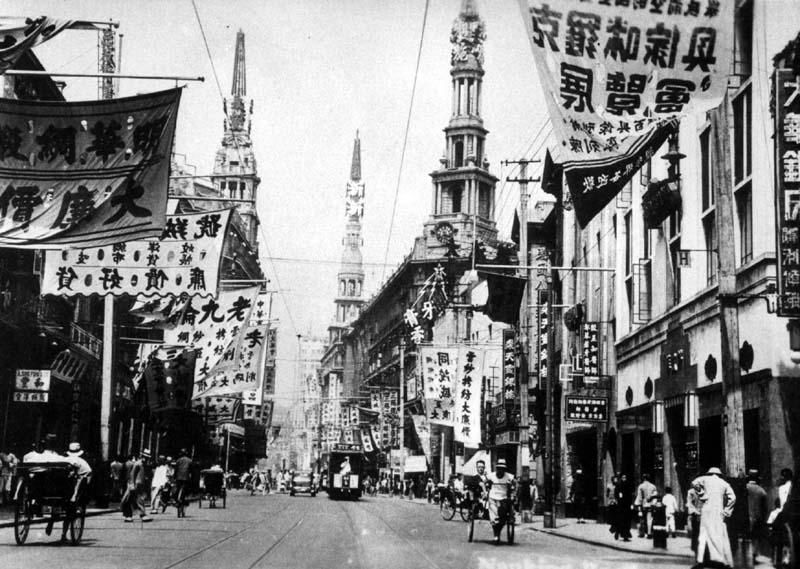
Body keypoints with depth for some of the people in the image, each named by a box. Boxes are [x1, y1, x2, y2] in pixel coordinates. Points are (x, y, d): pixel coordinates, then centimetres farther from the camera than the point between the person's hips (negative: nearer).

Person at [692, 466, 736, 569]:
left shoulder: (705, 479, 11)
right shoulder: (724, 483, 15)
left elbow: (694, 482, -9)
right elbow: (732, 498, 3)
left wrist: (701, 495, -2)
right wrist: (726, 511, 4)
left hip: (707, 510, -2)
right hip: (719, 512, 2)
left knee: (704, 534, -5)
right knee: (721, 536, 5)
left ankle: (701, 560, -14)